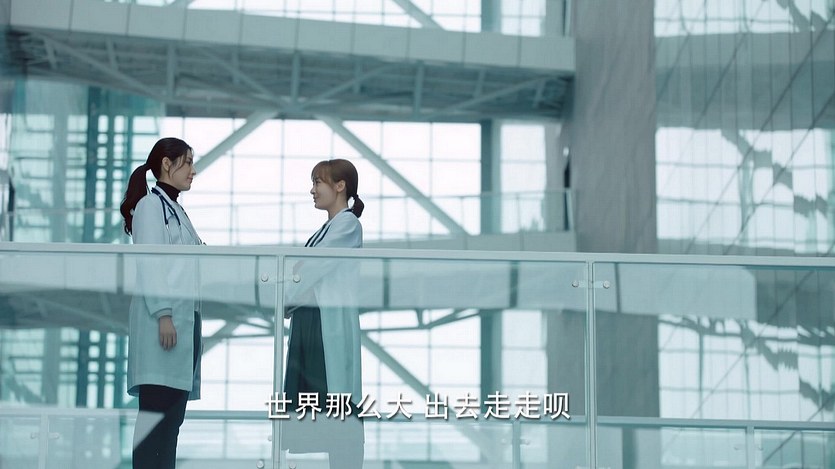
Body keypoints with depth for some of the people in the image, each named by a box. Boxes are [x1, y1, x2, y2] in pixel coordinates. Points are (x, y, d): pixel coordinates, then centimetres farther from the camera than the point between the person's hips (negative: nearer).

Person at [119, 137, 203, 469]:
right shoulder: (151, 204, -4)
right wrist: (163, 314, -20)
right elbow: (150, 263, -13)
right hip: (165, 318, -9)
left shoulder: (176, 209, 22)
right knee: (156, 409, -11)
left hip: (186, 317, 9)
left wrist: (193, 323, 17)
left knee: (174, 410, 6)